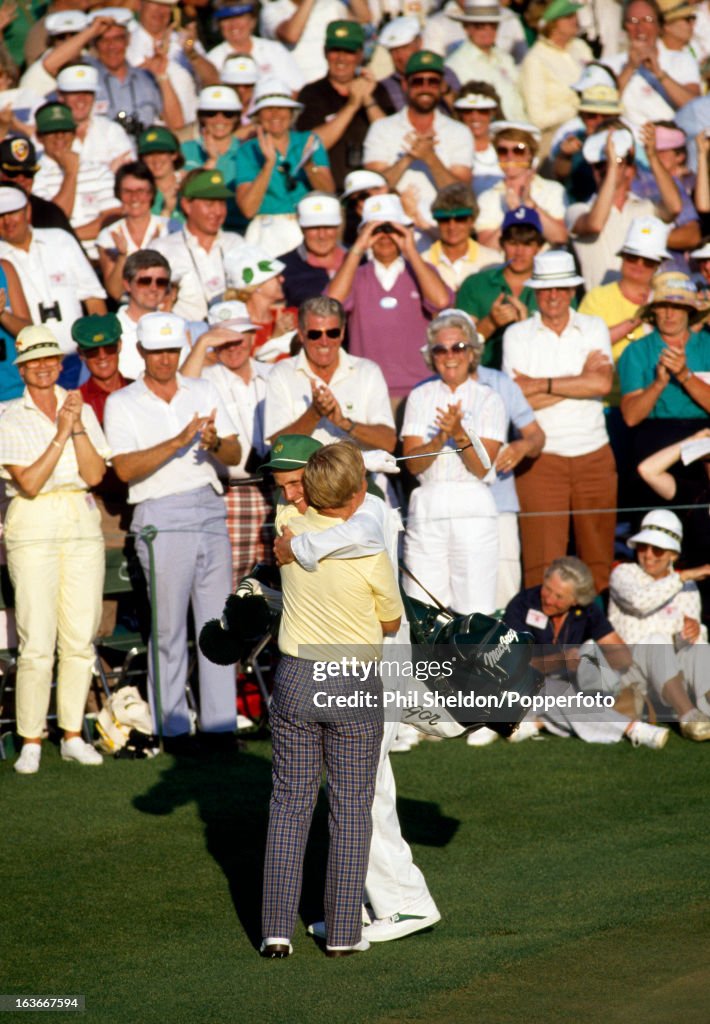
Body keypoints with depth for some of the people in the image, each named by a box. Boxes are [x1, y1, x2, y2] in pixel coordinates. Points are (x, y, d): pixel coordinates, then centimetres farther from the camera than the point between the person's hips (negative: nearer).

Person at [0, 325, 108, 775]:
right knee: (37, 644, -8)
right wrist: (61, 434, -14)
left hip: (82, 524, 4)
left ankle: (73, 735, 13)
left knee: (81, 637, 4)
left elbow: (94, 475, 0)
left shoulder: (82, 410, 10)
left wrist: (79, 428, -11)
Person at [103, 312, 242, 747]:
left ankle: (220, 723, 7)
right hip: (162, 519, -3)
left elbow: (235, 454, 10)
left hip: (210, 512, 3)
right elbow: (125, 469, -10)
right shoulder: (122, 403, 3)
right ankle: (173, 725, 5)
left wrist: (215, 443, -13)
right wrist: (178, 442, -19)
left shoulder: (204, 392, 14)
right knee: (168, 628, -2)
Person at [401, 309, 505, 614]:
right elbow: (412, 463, 1)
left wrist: (459, 434, -19)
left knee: (474, 611, -7)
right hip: (426, 508, 2)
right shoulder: (420, 397, 11)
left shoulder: (488, 399, 5)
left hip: (472, 510, -2)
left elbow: (481, 467, -4)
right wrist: (440, 438, -16)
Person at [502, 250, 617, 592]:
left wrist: (541, 385, -9)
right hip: (541, 458, -2)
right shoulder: (517, 335, 3)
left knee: (599, 554, 4)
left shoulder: (594, 329, 9)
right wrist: (581, 379, -7)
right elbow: (519, 399, -9)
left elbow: (602, 384, -8)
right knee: (541, 558, -7)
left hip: (594, 455, 2)